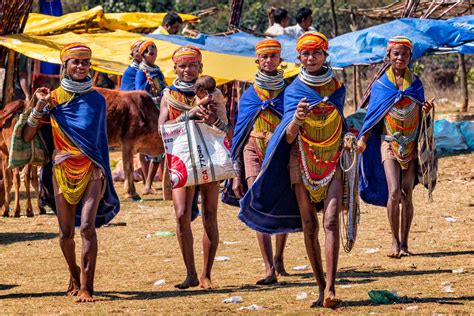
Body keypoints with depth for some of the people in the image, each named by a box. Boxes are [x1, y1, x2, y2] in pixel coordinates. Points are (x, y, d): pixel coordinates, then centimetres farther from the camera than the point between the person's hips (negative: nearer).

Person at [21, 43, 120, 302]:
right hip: (62, 171, 1)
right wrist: (39, 107, -12)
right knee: (66, 232, 8)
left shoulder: (96, 100, 5)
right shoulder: (52, 98, 2)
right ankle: (74, 273, 35)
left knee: (87, 226, -16)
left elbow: (101, 139, 13)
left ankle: (86, 287, -17)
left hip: (91, 171, -1)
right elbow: (27, 137, -2)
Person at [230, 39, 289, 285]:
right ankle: (269, 269, -15)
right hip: (254, 152, 0)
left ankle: (278, 258, 29)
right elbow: (239, 135, 11)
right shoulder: (249, 96, 10)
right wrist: (237, 175, 6)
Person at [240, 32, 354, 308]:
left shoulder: (337, 87, 5)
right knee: (309, 227, 1)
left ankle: (330, 288, -25)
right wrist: (297, 119, -30)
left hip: (333, 161, 0)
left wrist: (347, 138, 0)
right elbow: (289, 137, -10)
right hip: (302, 162, 0)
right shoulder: (294, 90, -1)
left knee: (331, 222, -16)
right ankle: (321, 286, 11)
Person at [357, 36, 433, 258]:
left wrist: (426, 110, -10)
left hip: (411, 145, 2)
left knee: (406, 195, -1)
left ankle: (404, 243, 7)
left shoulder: (415, 84, 8)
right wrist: (363, 139, -8)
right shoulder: (380, 85, 4)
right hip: (389, 143, -2)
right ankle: (395, 241, -5)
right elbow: (373, 116, 5)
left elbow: (419, 116, 13)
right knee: (394, 192, -15)